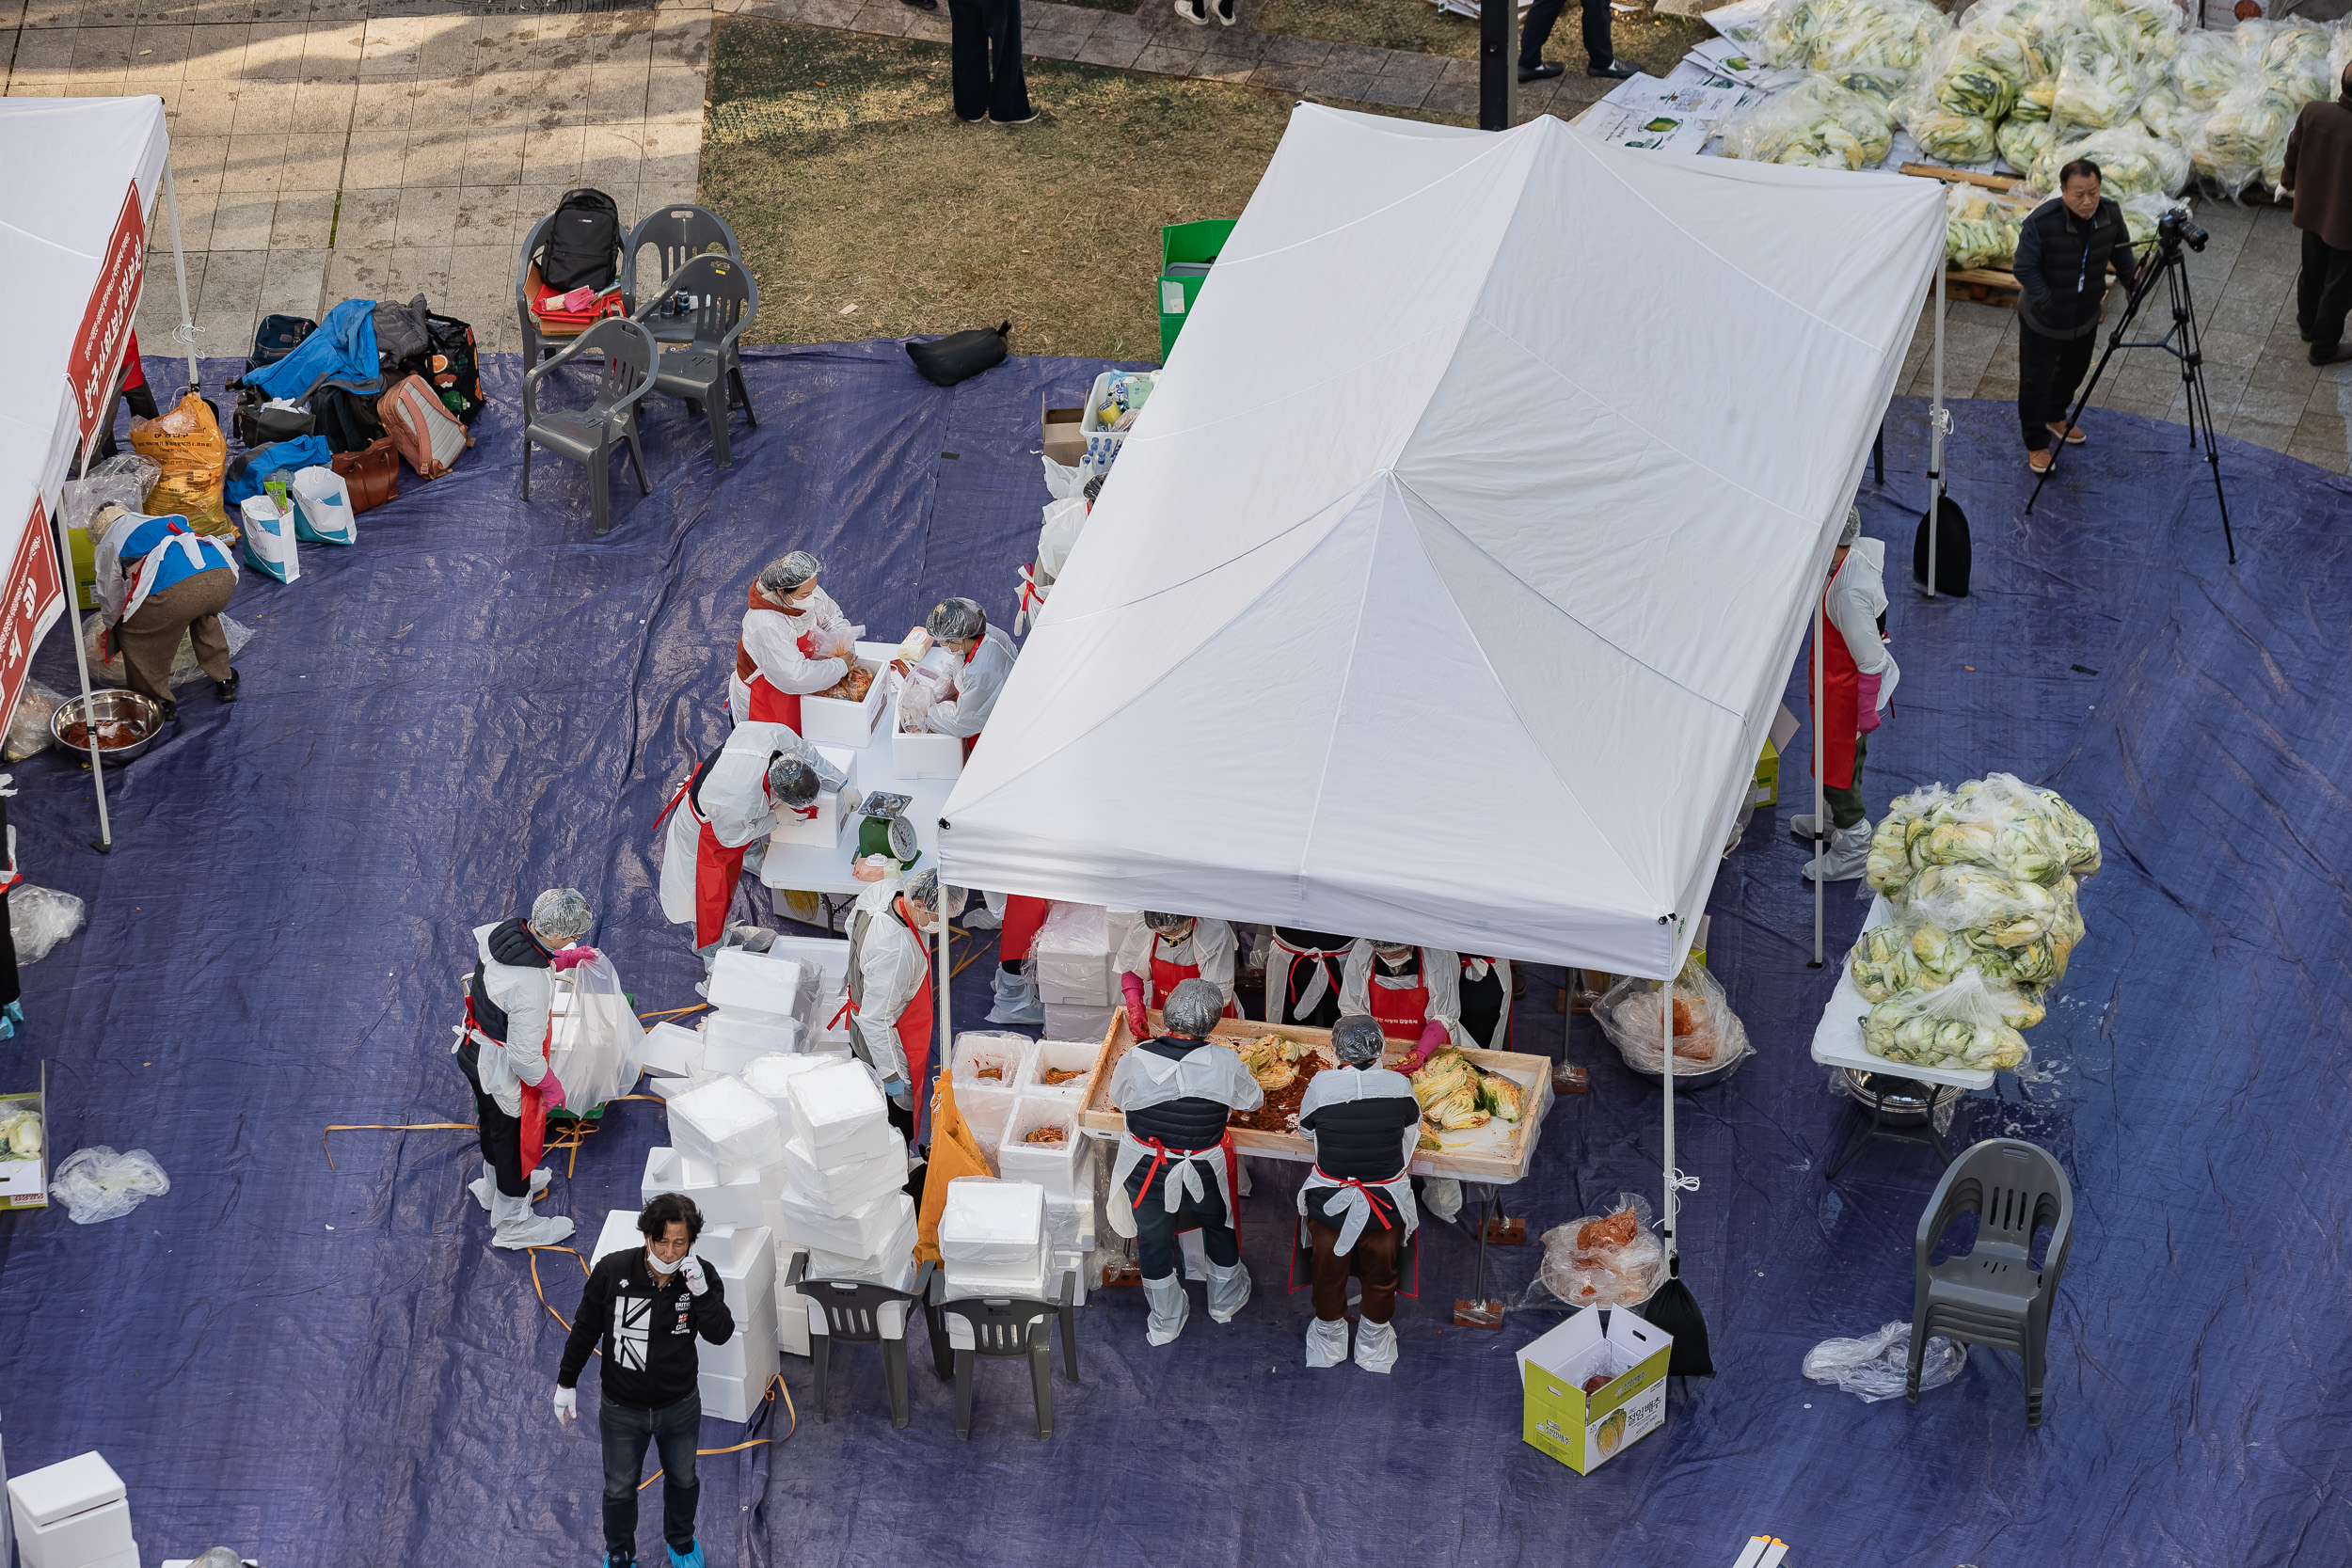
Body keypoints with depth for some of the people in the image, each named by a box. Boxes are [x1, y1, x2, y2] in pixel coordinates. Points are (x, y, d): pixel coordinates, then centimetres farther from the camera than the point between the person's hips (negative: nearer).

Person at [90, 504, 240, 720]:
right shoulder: (167, 520, 40)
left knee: (133, 637, 19)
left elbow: (112, 599, 32)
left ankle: (159, 700, 24)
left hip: (174, 589, -6)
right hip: (224, 575, 6)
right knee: (204, 617, 40)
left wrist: (112, 630, 53)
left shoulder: (109, 545, 25)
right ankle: (224, 681, 45)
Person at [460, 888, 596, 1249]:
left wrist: (560, 959, 11)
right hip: (504, 1071, -8)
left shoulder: (503, 931, -17)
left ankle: (494, 1185, 60)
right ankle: (513, 1225, 39)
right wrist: (550, 1086, -13)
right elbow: (525, 1054, -30)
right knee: (514, 1141, 17)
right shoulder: (532, 986, -40)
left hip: (474, 1052, 8)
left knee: (494, 1125, 33)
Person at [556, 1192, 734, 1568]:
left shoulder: (701, 1276, -18)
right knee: (620, 1489, 19)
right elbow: (585, 1328, -8)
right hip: (622, 1409, -1)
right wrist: (566, 1383, -1)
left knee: (683, 1480, 25)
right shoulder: (612, 1271, -22)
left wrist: (701, 1291, -40)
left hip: (680, 1406, 1)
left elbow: (721, 1334, -26)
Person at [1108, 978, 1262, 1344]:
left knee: (1154, 1239, 24)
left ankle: (1166, 1323, 42)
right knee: (1219, 1229, 30)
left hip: (1146, 1174, 0)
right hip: (1204, 1174, 0)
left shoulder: (1135, 1060, -23)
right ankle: (1225, 1300, 53)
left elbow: (1118, 1099, -2)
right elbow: (1253, 1100, -3)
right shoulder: (1223, 1062, -23)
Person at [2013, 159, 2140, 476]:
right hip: (2042, 319, -5)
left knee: (2075, 370, 27)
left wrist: (2129, 278, -7)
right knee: (2037, 380, 8)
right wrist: (2050, 303, -24)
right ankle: (2036, 445, 28)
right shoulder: (2041, 222, -32)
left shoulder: (2110, 214, -15)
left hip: (2085, 317, 6)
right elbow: (2025, 269, -23)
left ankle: (2055, 417, 55)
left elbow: (2120, 249, 6)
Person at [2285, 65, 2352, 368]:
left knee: (2312, 271, 30)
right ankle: (2324, 348, 35)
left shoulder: (2313, 112, -22)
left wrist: (2289, 177, 20)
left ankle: (2308, 325, 54)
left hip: (2313, 210, 6)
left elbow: (2294, 149, -2)